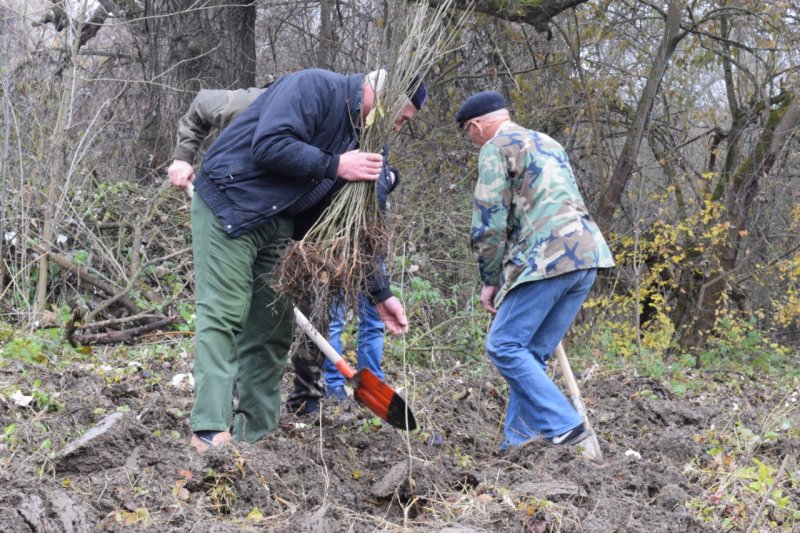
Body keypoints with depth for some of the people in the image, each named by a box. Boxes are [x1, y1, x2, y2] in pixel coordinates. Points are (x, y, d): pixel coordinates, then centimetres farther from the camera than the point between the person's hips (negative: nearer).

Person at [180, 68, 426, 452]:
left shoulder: (361, 141, 11)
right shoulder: (315, 87, -14)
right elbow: (269, 146, -27)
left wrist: (380, 292, 12)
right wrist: (335, 166, -21)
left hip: (277, 225, 9)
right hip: (228, 206, -9)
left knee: (273, 326, 5)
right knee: (224, 315, -14)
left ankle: (257, 434, 10)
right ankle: (210, 432, -18)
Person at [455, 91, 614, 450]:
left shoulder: (496, 148, 3)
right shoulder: (547, 143, 29)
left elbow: (489, 222, -4)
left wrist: (490, 281, 6)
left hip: (548, 257, -9)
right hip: (588, 256, 9)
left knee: (504, 346, -5)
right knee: (531, 355, 11)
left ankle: (563, 427, -12)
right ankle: (520, 440, 8)